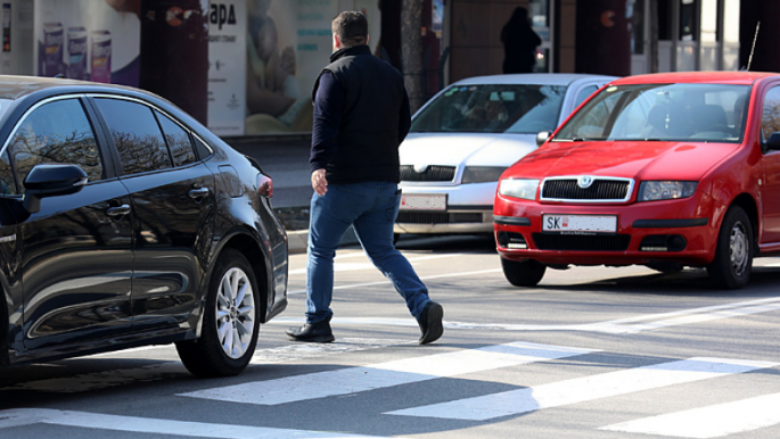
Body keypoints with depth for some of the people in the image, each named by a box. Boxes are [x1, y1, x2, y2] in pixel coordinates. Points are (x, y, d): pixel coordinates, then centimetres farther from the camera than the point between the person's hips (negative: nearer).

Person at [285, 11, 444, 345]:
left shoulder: (335, 74, -7)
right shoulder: (391, 75, 13)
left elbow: (325, 123, -20)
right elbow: (403, 125, 20)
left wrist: (318, 165, -29)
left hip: (343, 180, -6)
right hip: (385, 180, 6)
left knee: (320, 250, 8)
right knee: (383, 252, 10)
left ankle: (317, 323, 10)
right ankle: (423, 306, -9)